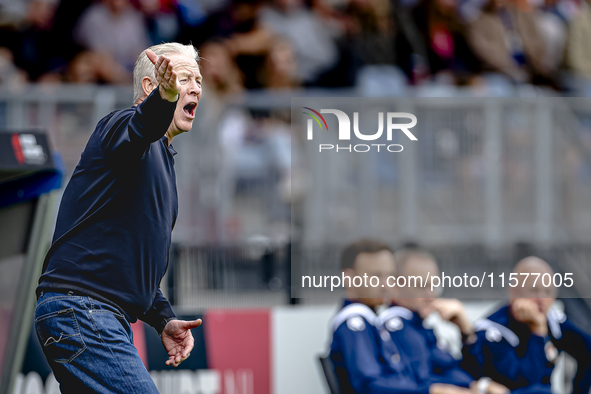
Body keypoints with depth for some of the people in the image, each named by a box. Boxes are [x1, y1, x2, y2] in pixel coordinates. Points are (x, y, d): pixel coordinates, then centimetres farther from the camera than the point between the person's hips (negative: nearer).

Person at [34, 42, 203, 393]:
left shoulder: (160, 157, 26)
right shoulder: (122, 125, -4)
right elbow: (139, 129, -33)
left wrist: (163, 319, 18)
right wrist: (165, 98, -55)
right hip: (80, 310, -10)